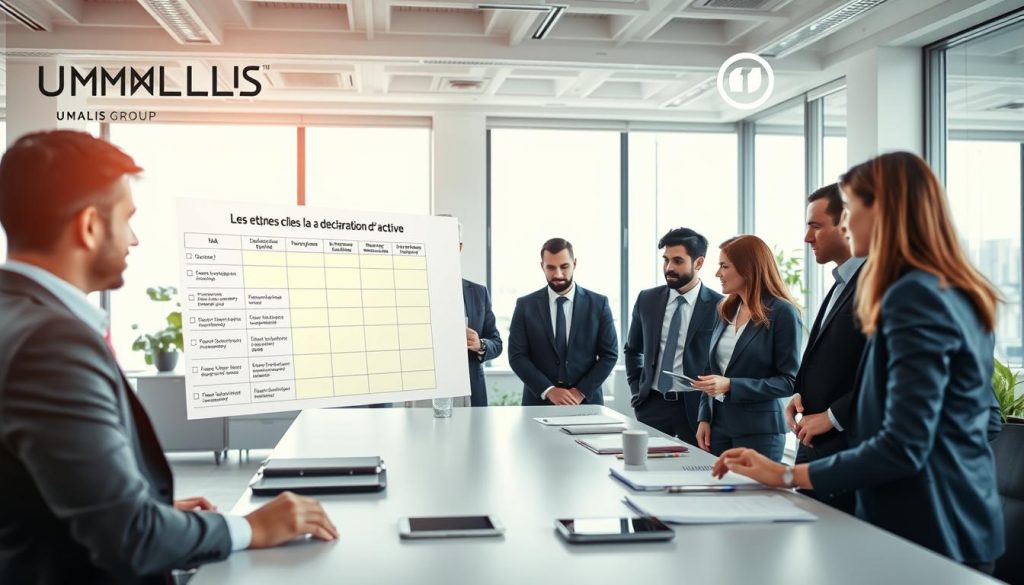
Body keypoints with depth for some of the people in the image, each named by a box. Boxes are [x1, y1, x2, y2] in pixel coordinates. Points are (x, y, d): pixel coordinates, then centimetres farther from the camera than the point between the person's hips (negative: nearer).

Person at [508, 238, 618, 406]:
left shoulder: (598, 304, 0)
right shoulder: (525, 305, 0)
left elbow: (609, 354, -1)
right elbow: (517, 356, -4)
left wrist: (581, 392, -10)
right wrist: (548, 390, -14)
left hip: (586, 402, 0)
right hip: (539, 402, 0)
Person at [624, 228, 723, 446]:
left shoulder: (719, 307, -8)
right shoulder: (647, 300, 6)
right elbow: (632, 350, 19)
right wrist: (637, 391, 10)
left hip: (696, 407, -3)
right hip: (652, 404, 3)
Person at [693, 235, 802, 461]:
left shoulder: (782, 312, -9)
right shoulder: (727, 310, 10)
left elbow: (789, 381, -11)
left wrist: (731, 385, -18)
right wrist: (704, 418, 5)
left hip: (759, 431, -5)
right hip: (719, 425, 5)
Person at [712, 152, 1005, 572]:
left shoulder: (914, 296, -20)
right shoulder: (962, 294, 10)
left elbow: (903, 446, -24)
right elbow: (986, 417, 18)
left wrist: (788, 475, -19)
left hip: (925, 533, -9)